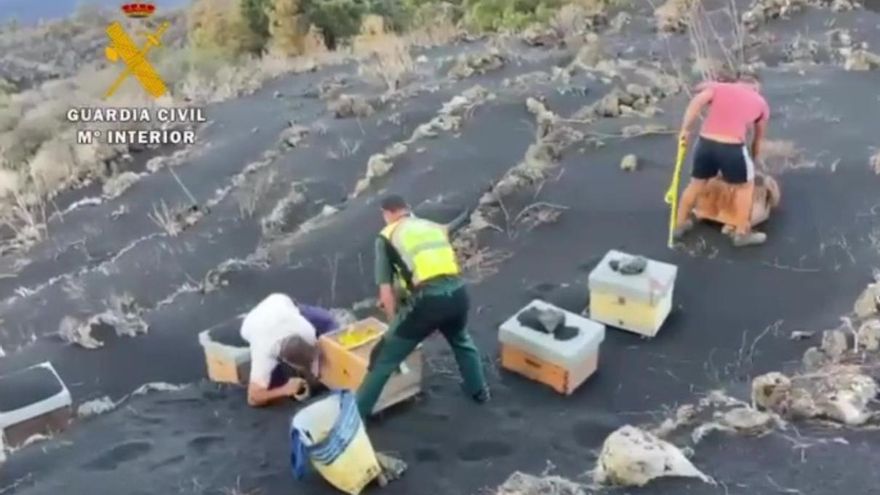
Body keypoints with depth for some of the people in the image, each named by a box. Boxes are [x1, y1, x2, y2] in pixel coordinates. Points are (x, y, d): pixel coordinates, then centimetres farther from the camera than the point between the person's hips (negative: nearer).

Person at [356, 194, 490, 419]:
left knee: (385, 358, 12)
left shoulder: (387, 236, 12)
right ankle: (478, 390, 49)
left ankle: (358, 412, 19)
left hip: (428, 299, -5)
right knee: (461, 341, 38)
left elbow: (387, 293, 7)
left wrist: (395, 324, 22)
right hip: (458, 292, 5)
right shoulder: (436, 227, 25)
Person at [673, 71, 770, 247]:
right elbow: (759, 138, 29)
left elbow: (696, 102, -1)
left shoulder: (718, 87, 18)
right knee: (745, 186, 21)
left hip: (705, 142, 2)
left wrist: (685, 129, 0)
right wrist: (752, 159, 41)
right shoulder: (761, 102, 20)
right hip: (732, 147, -2)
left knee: (697, 182, 23)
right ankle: (742, 233, 27)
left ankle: (680, 224, 36)